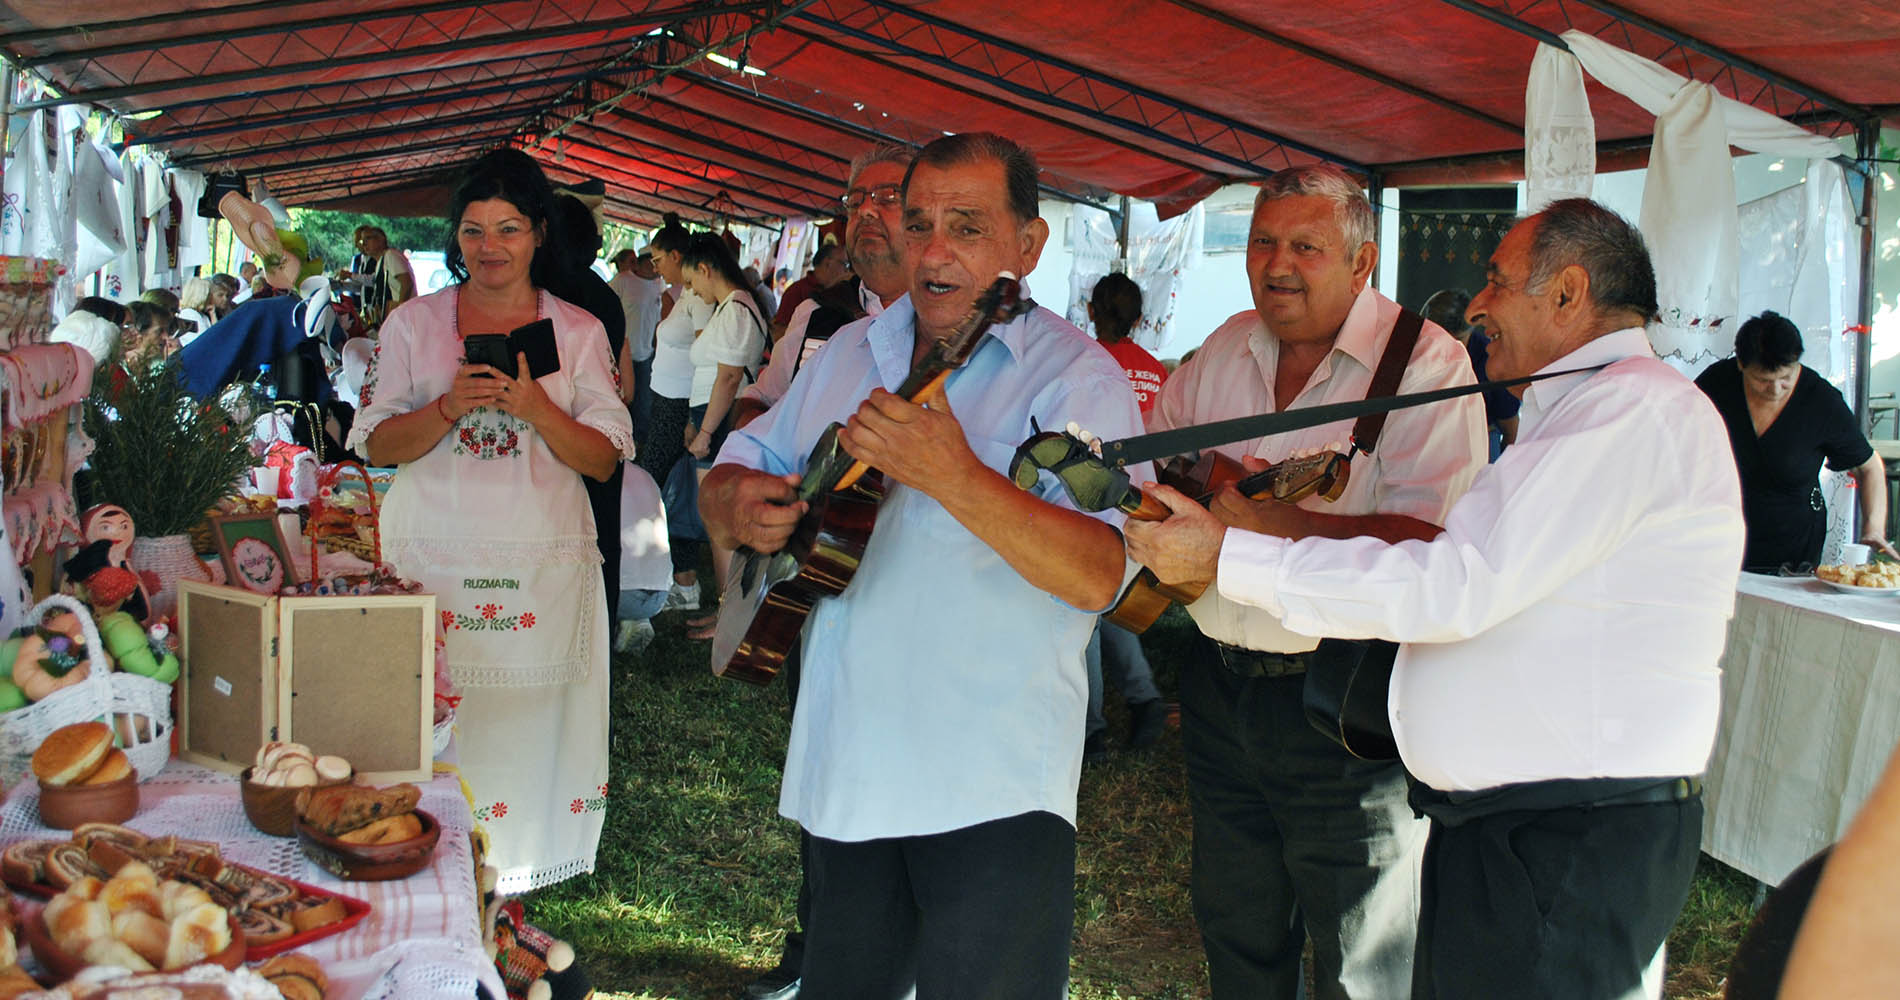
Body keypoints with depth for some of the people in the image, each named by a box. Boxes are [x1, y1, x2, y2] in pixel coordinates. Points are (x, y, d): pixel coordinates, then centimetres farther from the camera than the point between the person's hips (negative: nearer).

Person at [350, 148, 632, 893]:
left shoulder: (578, 333, 7)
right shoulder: (413, 324, 8)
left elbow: (604, 460, 2)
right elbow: (378, 444, 4)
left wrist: (537, 408, -15)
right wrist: (449, 408, -14)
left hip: (543, 568, 0)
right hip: (431, 565, 0)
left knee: (524, 726, 0)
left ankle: (505, 899, 12)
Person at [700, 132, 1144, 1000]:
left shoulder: (1076, 376, -9)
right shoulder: (848, 354, 11)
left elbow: (1102, 574, -22)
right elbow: (731, 473, 18)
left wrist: (954, 476, -34)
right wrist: (739, 505, -7)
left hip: (995, 792, -5)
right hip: (845, 770, 6)